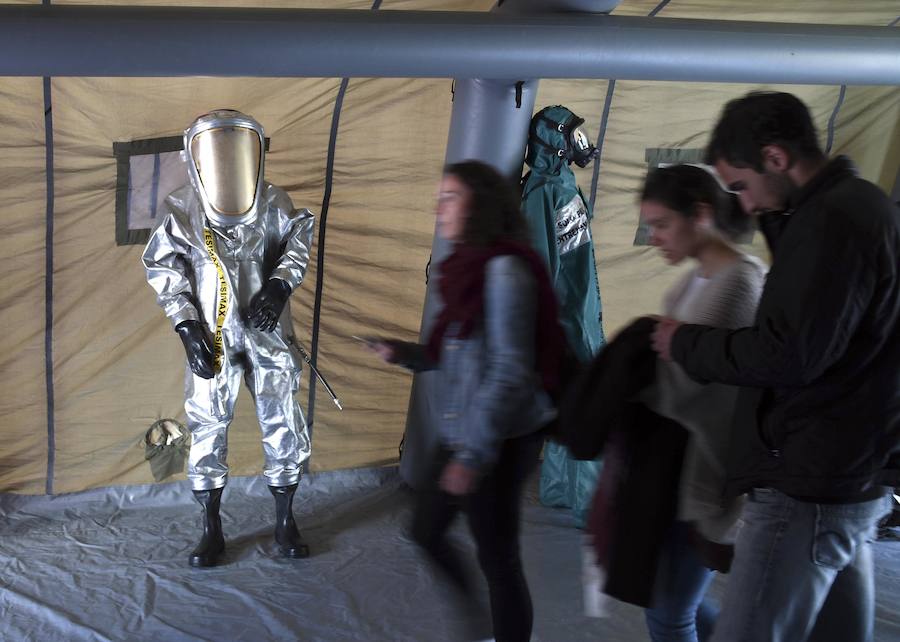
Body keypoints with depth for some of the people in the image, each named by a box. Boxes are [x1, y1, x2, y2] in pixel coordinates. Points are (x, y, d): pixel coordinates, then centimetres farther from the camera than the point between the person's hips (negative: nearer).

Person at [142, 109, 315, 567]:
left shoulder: (273, 205, -6)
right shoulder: (183, 214, -6)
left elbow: (299, 242, 6)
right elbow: (164, 272, 0)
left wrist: (280, 285, -11)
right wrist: (187, 329, -8)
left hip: (267, 336, 1)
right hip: (212, 340, 0)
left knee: (281, 425, 5)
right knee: (208, 429, 4)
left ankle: (285, 524, 24)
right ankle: (211, 532, 20)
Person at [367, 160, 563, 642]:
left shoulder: (504, 269, -17)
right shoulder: (469, 267, 9)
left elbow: (511, 372, -21)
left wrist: (475, 454, -21)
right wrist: (402, 353, 4)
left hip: (498, 442, -10)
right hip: (460, 435, 10)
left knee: (497, 557, 2)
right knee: (426, 532, 21)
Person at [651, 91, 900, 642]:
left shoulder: (831, 220, -17)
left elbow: (787, 355, -22)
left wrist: (685, 344, -9)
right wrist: (776, 219, 16)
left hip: (810, 485, -11)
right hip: (855, 477, 11)